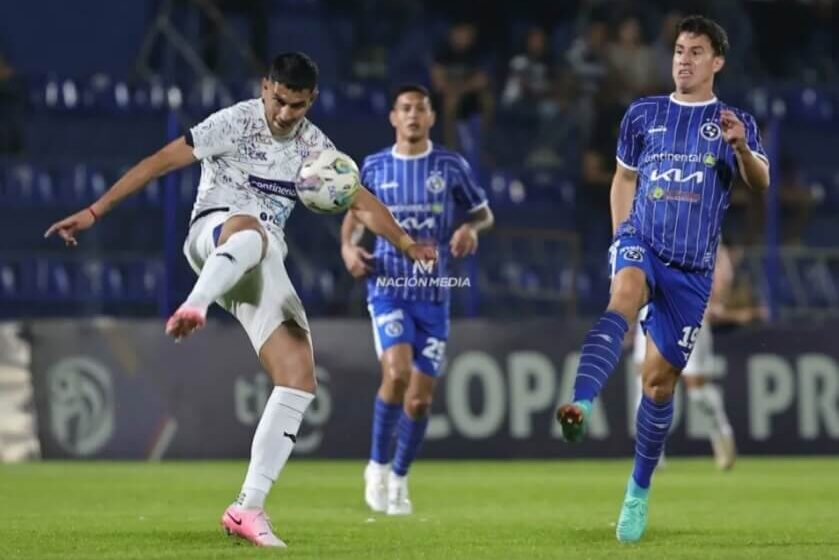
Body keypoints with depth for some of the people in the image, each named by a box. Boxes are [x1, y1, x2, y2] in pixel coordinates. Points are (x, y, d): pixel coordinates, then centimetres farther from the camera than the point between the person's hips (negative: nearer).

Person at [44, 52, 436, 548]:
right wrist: (95, 212, -11)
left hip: (264, 267, 6)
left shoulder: (314, 145, 12)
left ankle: (249, 507, -9)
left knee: (300, 380, -10)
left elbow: (362, 201, 14)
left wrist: (407, 244, -3)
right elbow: (160, 162, -6)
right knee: (250, 229, -44)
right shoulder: (236, 122, -5)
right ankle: (194, 307, -71)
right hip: (214, 234, -5)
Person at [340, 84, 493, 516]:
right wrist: (348, 246, -3)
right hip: (388, 286, -1)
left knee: (420, 397, 1)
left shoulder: (451, 166, 1)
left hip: (434, 292, 1)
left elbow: (483, 212, 12)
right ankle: (378, 464, -3)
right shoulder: (374, 167, 3)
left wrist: (471, 229, -11)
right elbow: (356, 213, 17)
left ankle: (399, 478, 22)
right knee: (397, 373, -24)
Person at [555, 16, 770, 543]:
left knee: (660, 379, 3)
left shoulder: (734, 122, 5)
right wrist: (620, 240, 12)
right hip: (642, 242, 0)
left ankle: (639, 492, 22)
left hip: (693, 267, 0)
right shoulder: (644, 114, 10)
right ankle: (581, 406, -59)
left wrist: (741, 148, -31)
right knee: (625, 295, -36)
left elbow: (760, 183, -10)